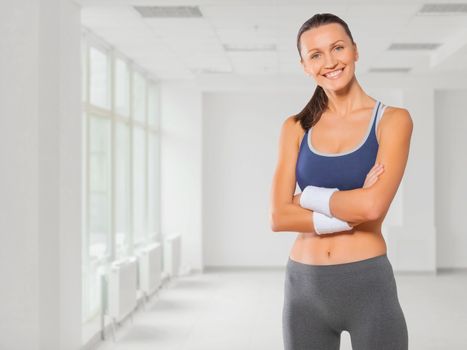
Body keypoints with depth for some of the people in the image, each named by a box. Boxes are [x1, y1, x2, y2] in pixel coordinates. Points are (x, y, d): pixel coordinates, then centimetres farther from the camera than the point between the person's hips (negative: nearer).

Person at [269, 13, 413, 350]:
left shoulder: (392, 120, -4)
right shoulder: (296, 128, 5)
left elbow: (372, 206, -18)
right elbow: (278, 217, -5)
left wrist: (307, 197, -6)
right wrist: (350, 212, -14)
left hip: (368, 285, -3)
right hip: (304, 287, 3)